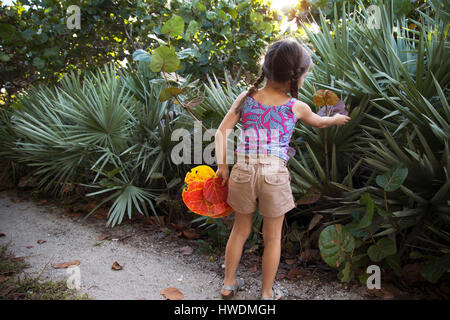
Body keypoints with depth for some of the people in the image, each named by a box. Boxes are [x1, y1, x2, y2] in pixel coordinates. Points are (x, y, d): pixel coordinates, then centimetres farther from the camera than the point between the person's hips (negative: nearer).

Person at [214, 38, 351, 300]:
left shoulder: (246, 98, 4)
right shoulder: (296, 107, 1)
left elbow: (222, 132, 0)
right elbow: (320, 122, 22)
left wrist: (222, 165, 4)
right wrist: (336, 119, 43)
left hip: (244, 171, 3)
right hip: (275, 175, -2)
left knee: (240, 231, 20)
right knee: (272, 238, 15)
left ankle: (229, 284, 36)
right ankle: (268, 293, 31)